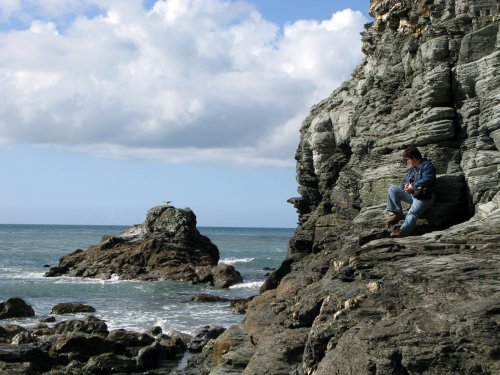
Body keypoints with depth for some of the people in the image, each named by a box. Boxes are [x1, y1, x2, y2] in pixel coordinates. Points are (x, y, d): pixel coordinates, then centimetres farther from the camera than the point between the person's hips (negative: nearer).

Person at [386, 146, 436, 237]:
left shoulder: (427, 166, -4)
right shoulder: (412, 168, 23)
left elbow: (427, 180, -19)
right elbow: (406, 180, 26)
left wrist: (413, 186, -14)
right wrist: (406, 185, 0)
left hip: (424, 196, -9)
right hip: (411, 194, 9)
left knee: (412, 213, -33)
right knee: (392, 189, -3)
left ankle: (403, 230, -54)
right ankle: (396, 213, -10)